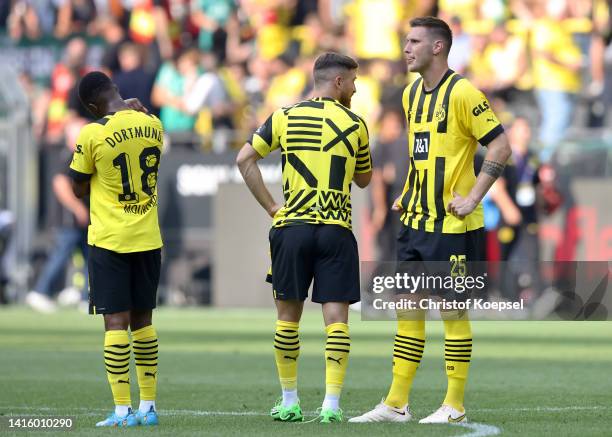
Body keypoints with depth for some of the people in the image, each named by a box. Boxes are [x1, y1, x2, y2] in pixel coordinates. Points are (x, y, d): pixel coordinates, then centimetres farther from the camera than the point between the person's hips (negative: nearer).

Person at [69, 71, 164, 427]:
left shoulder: (93, 134, -14)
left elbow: (79, 188, -3)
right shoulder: (153, 125, 1)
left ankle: (123, 410, -7)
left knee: (116, 320, -4)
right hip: (148, 238, 5)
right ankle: (148, 406, 16)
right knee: (142, 318, 14)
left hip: (110, 240, -5)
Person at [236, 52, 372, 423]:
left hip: (292, 226, 2)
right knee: (336, 318, -1)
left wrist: (271, 207, 4)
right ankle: (331, 405, -8)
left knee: (288, 317, 11)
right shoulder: (354, 125, 3)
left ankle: (289, 403, 16)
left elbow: (245, 160, 1)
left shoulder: (285, 117, 5)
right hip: (336, 231, -1)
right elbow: (364, 179, 16)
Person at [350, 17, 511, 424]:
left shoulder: (462, 93, -13)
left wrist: (472, 198, -17)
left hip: (453, 225, -8)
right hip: (415, 222, 8)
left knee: (453, 309, -1)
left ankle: (455, 406, 6)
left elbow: (501, 146, -15)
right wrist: (409, 194, 16)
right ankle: (396, 404, 12)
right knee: (408, 307, 8)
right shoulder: (412, 93, 12)